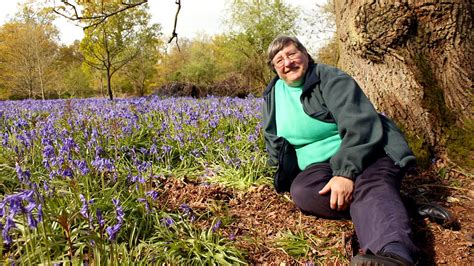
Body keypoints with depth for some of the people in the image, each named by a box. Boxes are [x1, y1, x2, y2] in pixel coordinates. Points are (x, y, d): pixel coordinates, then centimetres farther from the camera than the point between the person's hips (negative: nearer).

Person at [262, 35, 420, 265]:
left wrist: (346, 172, -31)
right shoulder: (273, 93, 13)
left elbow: (360, 124, -19)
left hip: (363, 152, -4)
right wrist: (284, 171, 6)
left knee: (370, 186, -38)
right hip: (319, 165, 5)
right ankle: (383, 212, -27)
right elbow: (272, 138, 23)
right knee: (301, 191, -30)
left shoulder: (330, 79, -6)